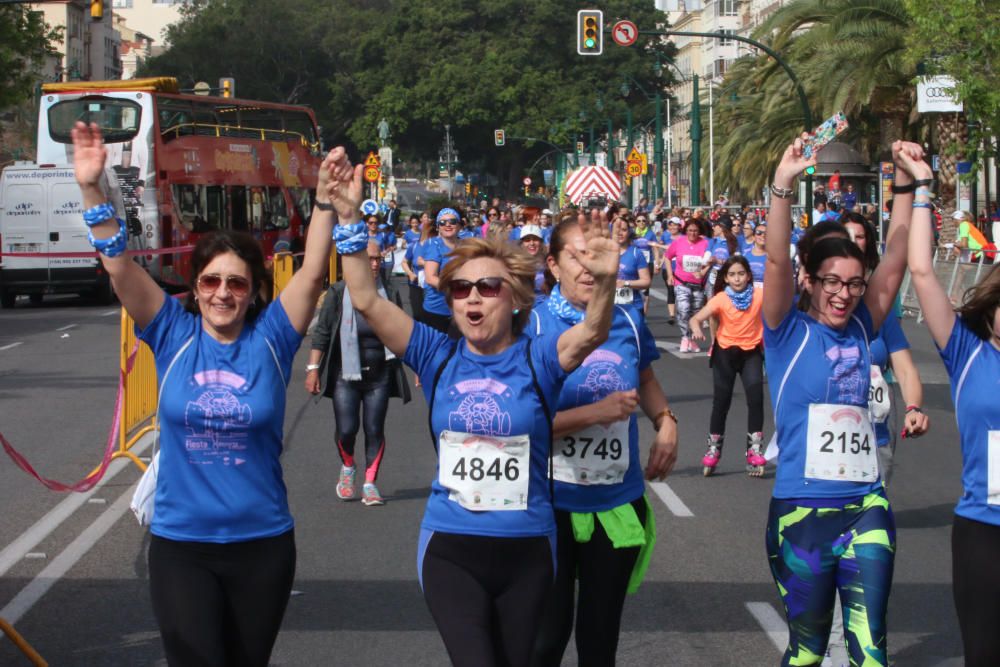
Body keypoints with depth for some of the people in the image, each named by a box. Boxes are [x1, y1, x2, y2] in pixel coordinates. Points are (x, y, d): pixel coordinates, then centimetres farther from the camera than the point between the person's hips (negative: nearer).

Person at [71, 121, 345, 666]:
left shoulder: (270, 337, -3)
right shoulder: (173, 335, -3)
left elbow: (313, 271, -12)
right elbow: (119, 266, -10)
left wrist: (326, 199, -26)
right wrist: (92, 189, -21)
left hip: (262, 543, 1)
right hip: (180, 544, -1)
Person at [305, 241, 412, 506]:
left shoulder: (389, 294, 5)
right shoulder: (338, 293, -3)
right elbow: (322, 333, -1)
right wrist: (313, 369, -6)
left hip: (379, 375, 2)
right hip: (346, 374, -2)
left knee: (375, 430, 1)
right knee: (346, 428, -5)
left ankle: (370, 484, 12)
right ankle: (347, 468, 25)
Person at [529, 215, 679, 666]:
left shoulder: (627, 323, 0)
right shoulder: (533, 325, -13)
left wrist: (665, 422, 3)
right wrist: (595, 413, -24)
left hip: (618, 505, 4)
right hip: (551, 505, -4)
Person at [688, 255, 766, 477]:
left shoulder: (759, 294, -9)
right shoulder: (721, 299, -13)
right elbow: (696, 318, -21)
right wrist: (696, 329, -44)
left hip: (751, 352, 0)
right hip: (725, 352, 0)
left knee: (755, 395, -15)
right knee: (721, 400, 4)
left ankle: (755, 448, -5)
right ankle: (713, 448, 21)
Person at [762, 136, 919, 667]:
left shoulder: (862, 330, 8)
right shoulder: (789, 333, -3)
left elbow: (895, 260, 1)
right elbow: (776, 261, -17)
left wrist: (907, 183, -9)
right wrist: (783, 186, -30)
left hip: (866, 508, 3)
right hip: (802, 509, -3)